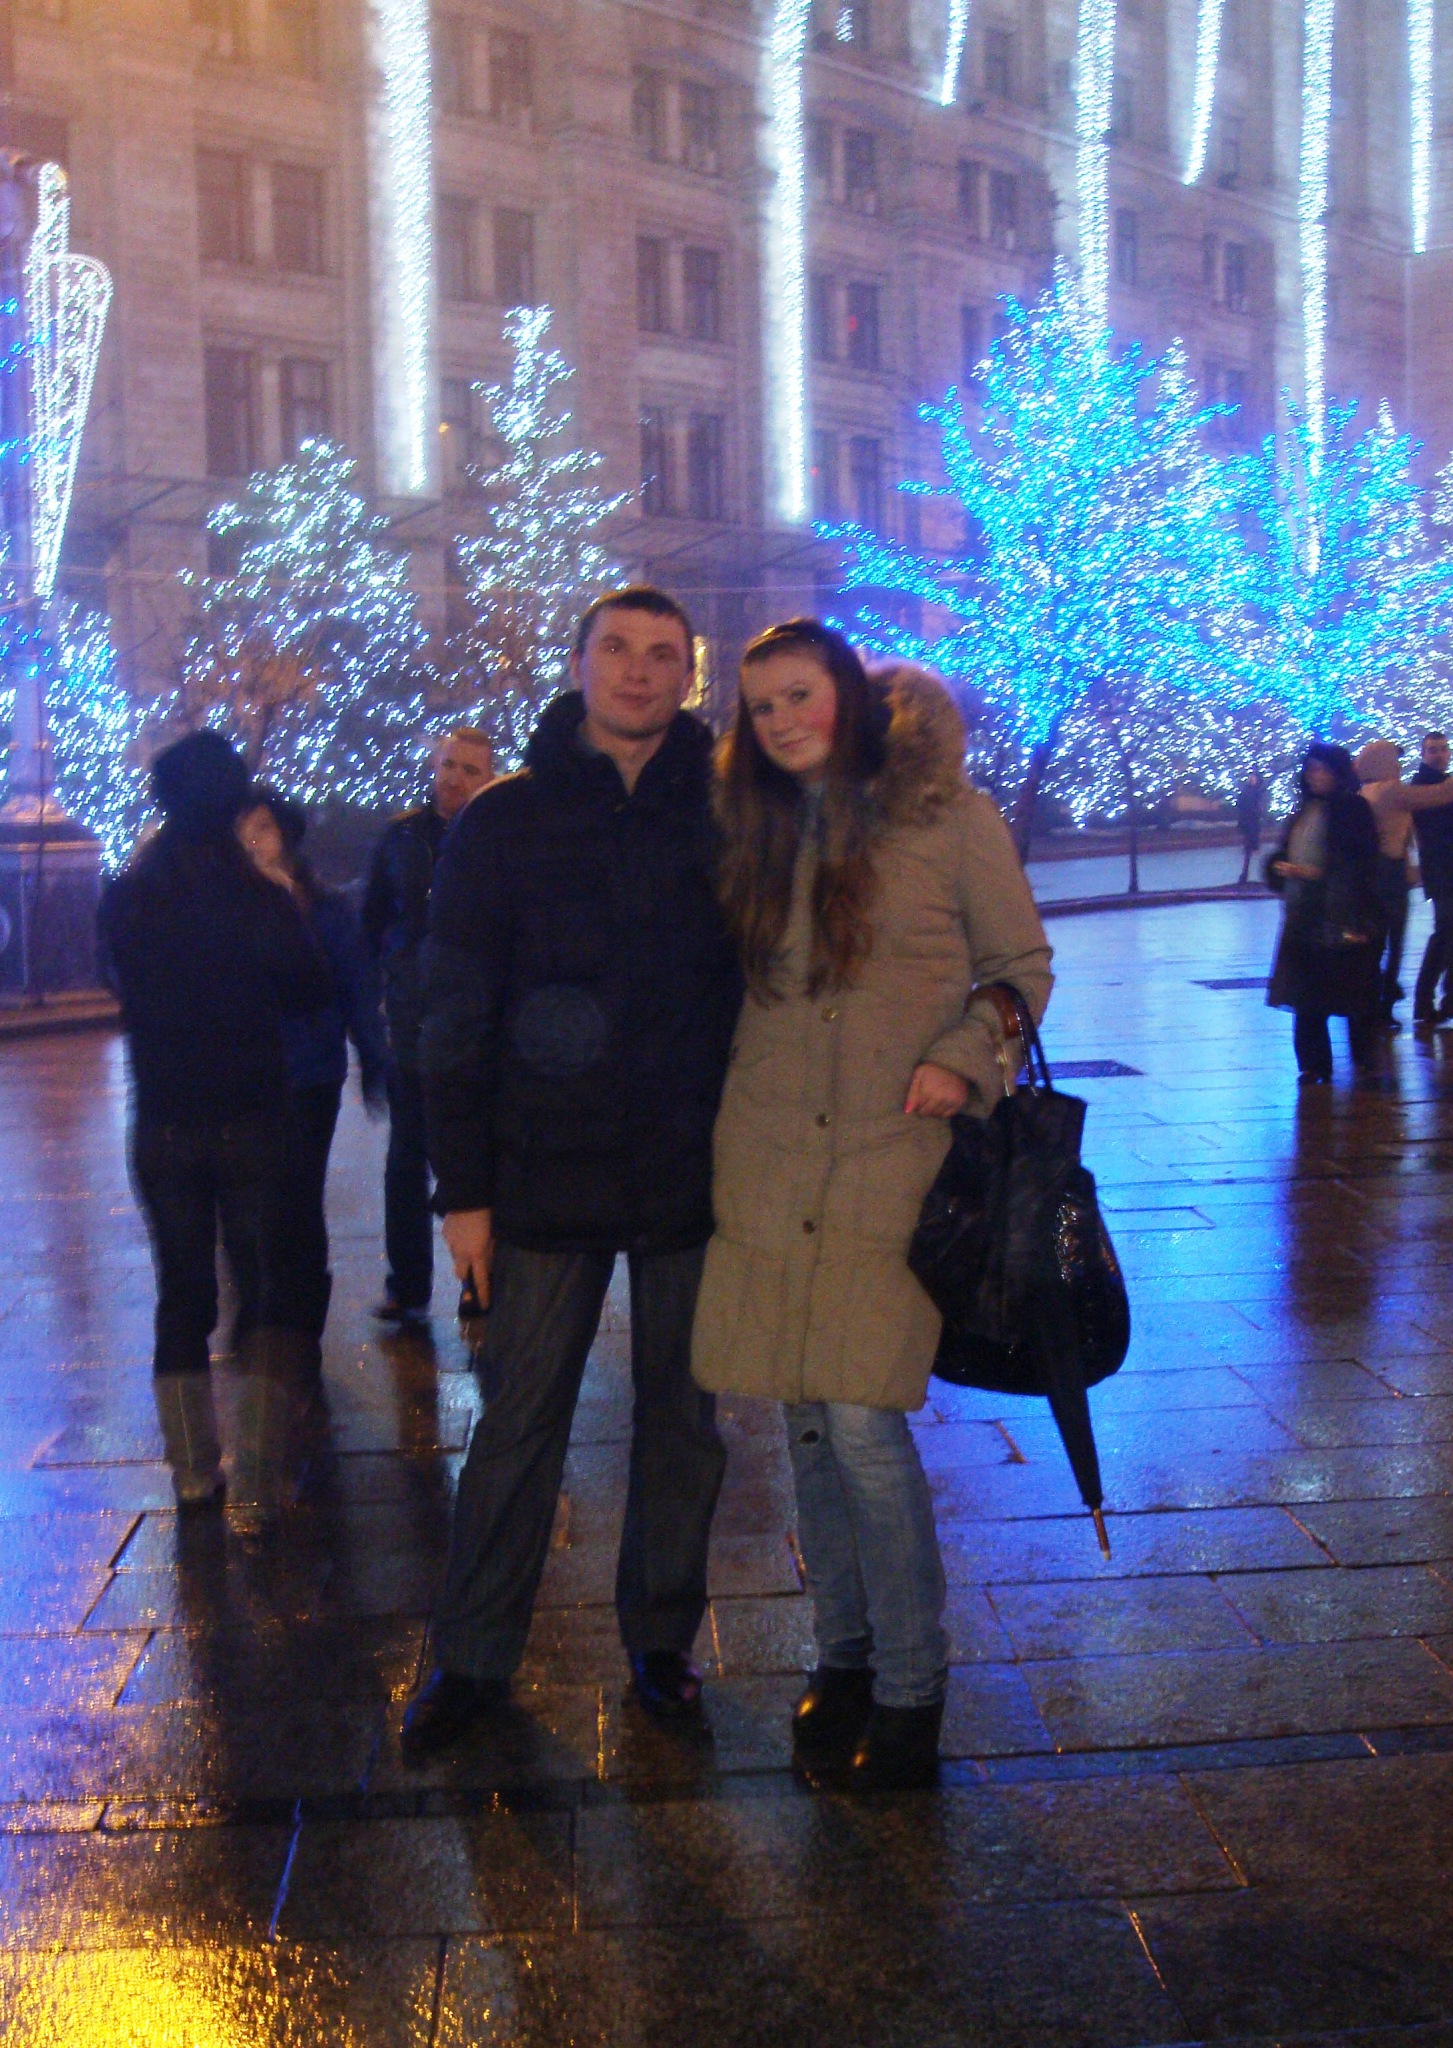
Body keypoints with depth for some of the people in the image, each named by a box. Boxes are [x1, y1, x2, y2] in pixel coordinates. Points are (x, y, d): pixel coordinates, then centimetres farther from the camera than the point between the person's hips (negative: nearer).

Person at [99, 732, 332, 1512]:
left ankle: (193, 1470, 18)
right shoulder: (262, 899, -14)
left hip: (161, 1126, 3)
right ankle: (260, 1471, 6)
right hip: (252, 1119, -3)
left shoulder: (125, 899, -5)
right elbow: (308, 991, -1)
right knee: (279, 1283, 9)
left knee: (181, 1293, 14)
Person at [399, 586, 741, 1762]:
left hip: (692, 1176, 1)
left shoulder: (725, 813, 2)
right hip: (546, 1178, -1)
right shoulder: (505, 823, 1)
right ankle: (475, 1657, 20)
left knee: (681, 1422, 11)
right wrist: (462, 1189, -3)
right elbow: (458, 1021, 1)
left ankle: (662, 1640, 28)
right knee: (519, 1424, 5)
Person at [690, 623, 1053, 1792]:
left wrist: (964, 1058, -12)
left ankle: (911, 1693, 7)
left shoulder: (946, 815, -1)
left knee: (863, 1422, -10)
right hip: (769, 1170, 5)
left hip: (893, 1167, -5)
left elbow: (1023, 964, 4)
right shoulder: (762, 834, 13)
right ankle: (843, 1656, 26)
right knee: (807, 1423, 9)